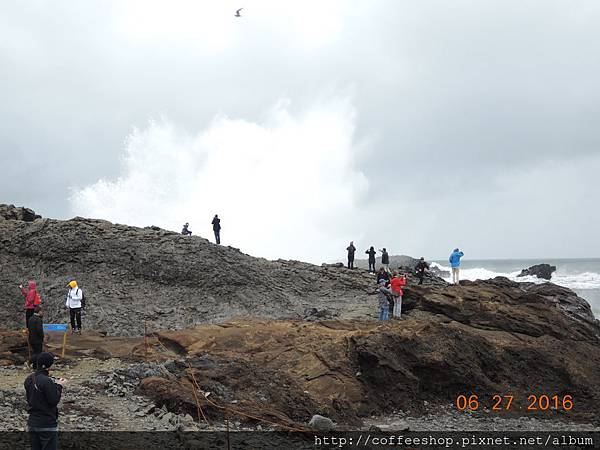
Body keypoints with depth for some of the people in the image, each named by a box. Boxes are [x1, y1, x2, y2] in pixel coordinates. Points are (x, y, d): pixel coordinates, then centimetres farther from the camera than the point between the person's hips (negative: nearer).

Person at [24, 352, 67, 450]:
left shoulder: (29, 380, 4)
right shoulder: (46, 381, -21)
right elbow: (54, 401, -18)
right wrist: (59, 386, -5)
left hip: (32, 423, 8)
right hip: (47, 424, -7)